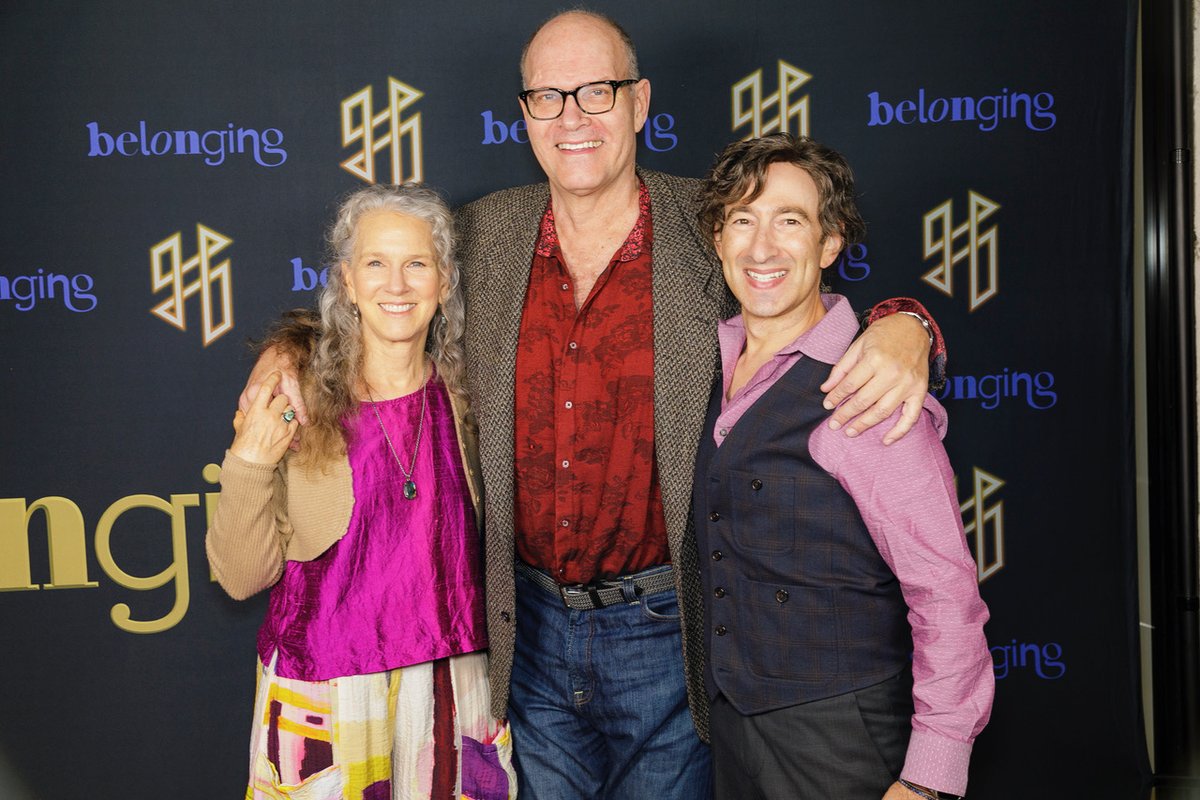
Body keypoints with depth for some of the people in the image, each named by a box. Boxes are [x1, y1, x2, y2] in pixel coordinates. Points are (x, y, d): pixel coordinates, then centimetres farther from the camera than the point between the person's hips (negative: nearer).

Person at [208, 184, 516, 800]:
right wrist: (248, 468, -21)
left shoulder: (465, 397, 0)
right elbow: (242, 578, -8)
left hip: (451, 686, 3)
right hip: (325, 697, -2)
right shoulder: (293, 400, -8)